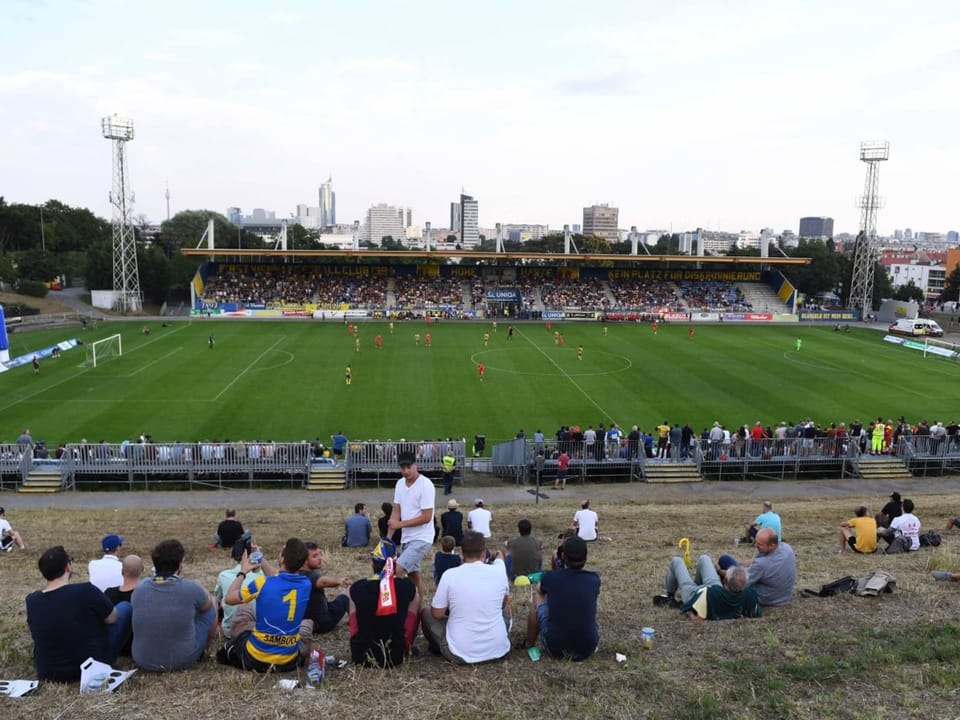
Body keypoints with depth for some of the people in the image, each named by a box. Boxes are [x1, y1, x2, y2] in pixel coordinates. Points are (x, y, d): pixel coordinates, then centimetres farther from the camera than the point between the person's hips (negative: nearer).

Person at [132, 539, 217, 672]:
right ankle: (204, 649, 38)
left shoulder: (138, 592, -11)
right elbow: (208, 604, 4)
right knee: (210, 609, 15)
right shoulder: (190, 589, -19)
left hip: (143, 661, 3)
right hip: (183, 660, -3)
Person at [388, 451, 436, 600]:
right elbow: (396, 511, 7)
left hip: (421, 538, -8)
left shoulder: (426, 485, -19)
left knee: (396, 570, -19)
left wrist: (400, 524, -18)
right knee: (413, 575, 17)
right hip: (407, 538, 8)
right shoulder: (400, 483, 4)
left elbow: (426, 517, -21)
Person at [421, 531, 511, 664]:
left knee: (426, 613, 20)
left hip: (461, 654, -2)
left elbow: (437, 614, -5)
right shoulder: (499, 571, -6)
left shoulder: (450, 575, -14)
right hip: (498, 649, 2)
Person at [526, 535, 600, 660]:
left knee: (537, 597, 22)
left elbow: (540, 590, 22)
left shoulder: (550, 577, -4)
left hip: (555, 648, -2)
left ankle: (530, 644, 33)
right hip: (587, 649, 2)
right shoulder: (594, 579, -1)